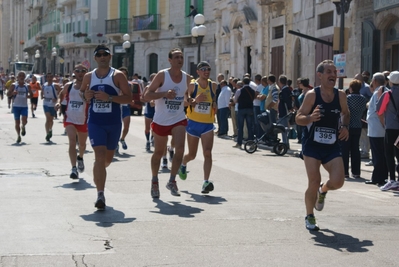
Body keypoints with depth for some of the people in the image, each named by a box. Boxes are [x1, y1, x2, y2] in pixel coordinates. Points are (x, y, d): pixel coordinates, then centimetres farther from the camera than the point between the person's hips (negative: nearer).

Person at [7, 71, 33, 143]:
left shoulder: (27, 86, 6)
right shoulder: (14, 85, 1)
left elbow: (31, 94, 16)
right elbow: (8, 94, -1)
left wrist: (28, 96, -7)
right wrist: (13, 93, -22)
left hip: (24, 106, 1)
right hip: (16, 106, -1)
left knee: (24, 120, -15)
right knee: (17, 122, 2)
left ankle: (23, 127, 20)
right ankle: (18, 136, 17)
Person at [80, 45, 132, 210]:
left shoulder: (118, 76, -3)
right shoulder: (89, 77, 6)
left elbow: (128, 98, -9)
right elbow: (81, 94, 18)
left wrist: (109, 97, -21)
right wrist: (85, 96, -6)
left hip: (114, 123, 0)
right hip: (95, 122, 0)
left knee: (108, 157, 15)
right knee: (100, 156, -14)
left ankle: (99, 173, 50)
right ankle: (100, 195, -16)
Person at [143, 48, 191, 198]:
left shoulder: (187, 78, 2)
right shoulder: (162, 75, -11)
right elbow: (146, 96, -16)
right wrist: (164, 93, -27)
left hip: (179, 120, 2)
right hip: (161, 121, -2)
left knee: (180, 148, -18)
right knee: (158, 152, 10)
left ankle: (172, 181, -3)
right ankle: (154, 182, 31)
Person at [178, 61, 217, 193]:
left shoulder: (213, 86, 3)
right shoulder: (192, 85, -5)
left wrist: (215, 105, -4)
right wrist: (195, 100, -32)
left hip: (208, 124, 1)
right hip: (193, 123, -1)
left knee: (207, 153, -16)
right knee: (192, 154, 12)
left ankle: (206, 182, -20)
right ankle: (183, 164, 47)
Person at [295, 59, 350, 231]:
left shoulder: (341, 95, 0)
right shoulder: (312, 95, -11)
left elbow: (345, 113, 19)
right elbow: (298, 118, -8)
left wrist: (345, 126, 0)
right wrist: (310, 118, -29)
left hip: (332, 146, 3)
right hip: (312, 145, -3)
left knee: (337, 182, -11)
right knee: (314, 182, -8)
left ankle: (323, 191, 27)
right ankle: (309, 217, 16)